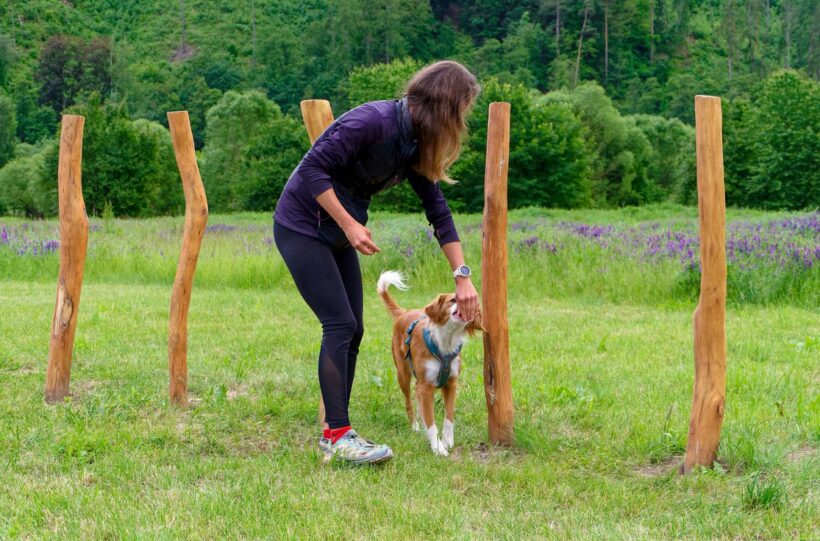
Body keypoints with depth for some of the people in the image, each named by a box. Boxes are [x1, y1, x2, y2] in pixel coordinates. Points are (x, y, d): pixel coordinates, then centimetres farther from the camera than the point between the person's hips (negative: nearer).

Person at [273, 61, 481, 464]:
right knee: (340, 324, -14)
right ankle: (337, 435, -11)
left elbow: (438, 211, 7)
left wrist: (462, 276, 4)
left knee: (351, 330, 5)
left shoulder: (416, 145, 2)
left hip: (338, 237, 9)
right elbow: (313, 168, -25)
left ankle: (335, 432, 12)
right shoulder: (373, 121, -24)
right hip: (301, 228, -9)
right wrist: (349, 224, -25)